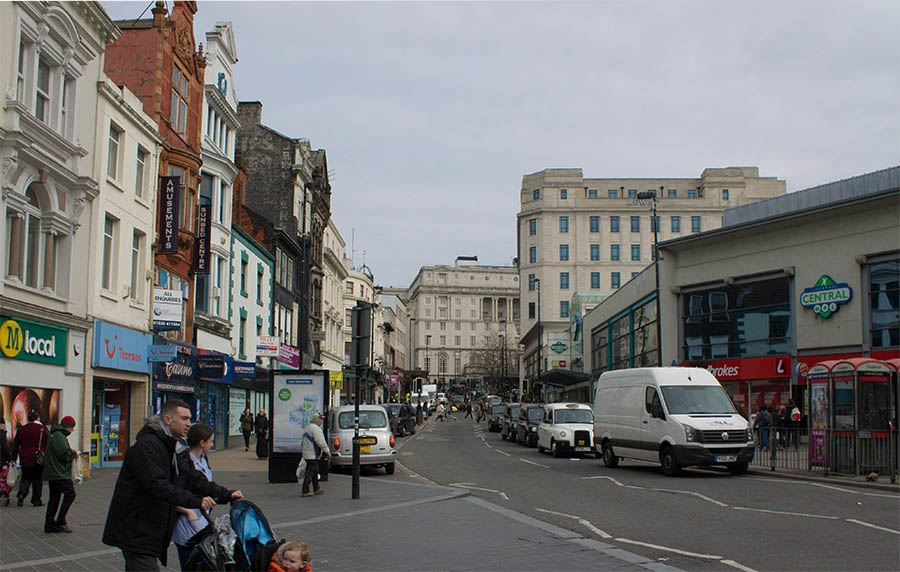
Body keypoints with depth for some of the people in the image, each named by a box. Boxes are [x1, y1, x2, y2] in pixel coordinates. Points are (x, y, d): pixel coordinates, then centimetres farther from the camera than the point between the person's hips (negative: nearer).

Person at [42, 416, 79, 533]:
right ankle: (60, 522, -7)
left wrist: (70, 451, 11)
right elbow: (64, 454, -23)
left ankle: (49, 525, 14)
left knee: (54, 497, 13)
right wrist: (74, 454, -6)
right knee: (70, 494, -7)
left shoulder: (54, 435, 18)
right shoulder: (59, 436, -16)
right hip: (59, 474, -11)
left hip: (52, 474, 11)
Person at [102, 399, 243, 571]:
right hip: (136, 532, -10)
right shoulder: (146, 445, -16)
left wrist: (226, 494, 2)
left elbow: (194, 478, 14)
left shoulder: (173, 449, 16)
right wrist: (195, 501, -32)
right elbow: (157, 485, -27)